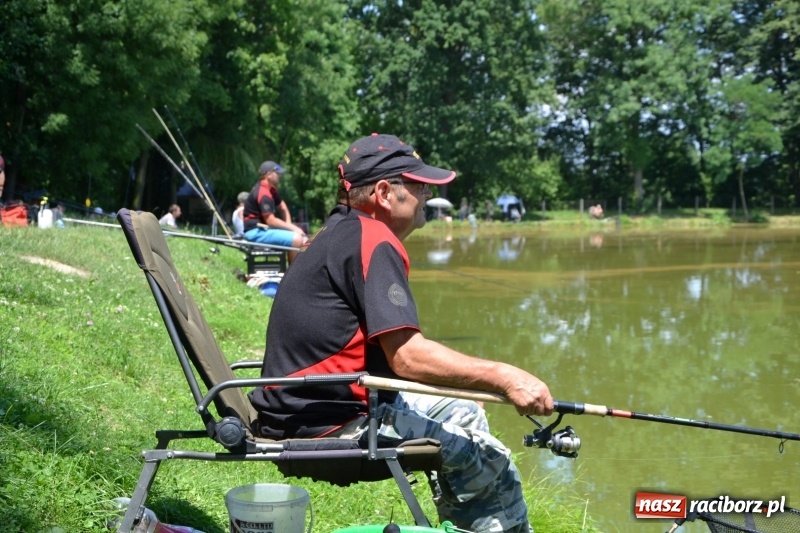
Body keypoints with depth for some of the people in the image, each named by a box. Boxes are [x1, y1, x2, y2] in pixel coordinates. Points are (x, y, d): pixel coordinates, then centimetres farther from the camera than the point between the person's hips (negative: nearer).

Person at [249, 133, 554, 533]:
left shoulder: (341, 232, 14)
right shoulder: (373, 241, -16)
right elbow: (408, 357, -25)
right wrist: (504, 377, -22)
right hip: (329, 422, -11)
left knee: (461, 410, 22)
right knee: (490, 466, -10)